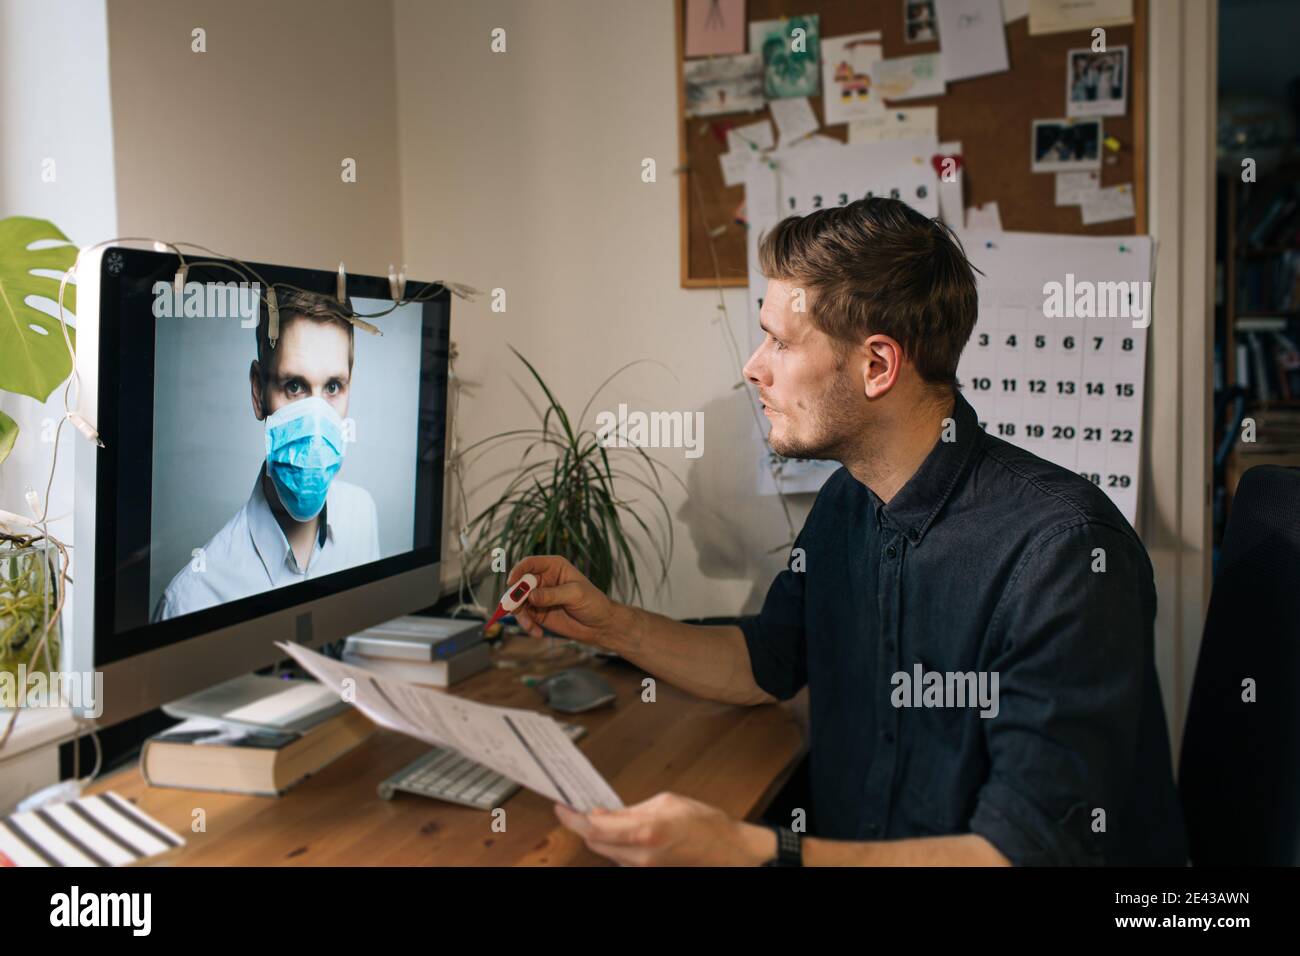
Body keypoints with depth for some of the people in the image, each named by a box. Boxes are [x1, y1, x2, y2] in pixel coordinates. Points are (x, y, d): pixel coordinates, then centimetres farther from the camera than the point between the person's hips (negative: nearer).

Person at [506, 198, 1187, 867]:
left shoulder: (1060, 548, -23)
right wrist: (610, 625, 4)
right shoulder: (845, 503, 2)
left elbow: (1030, 849, -27)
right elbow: (767, 663, 18)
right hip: (848, 846, 6)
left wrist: (745, 851, -33)